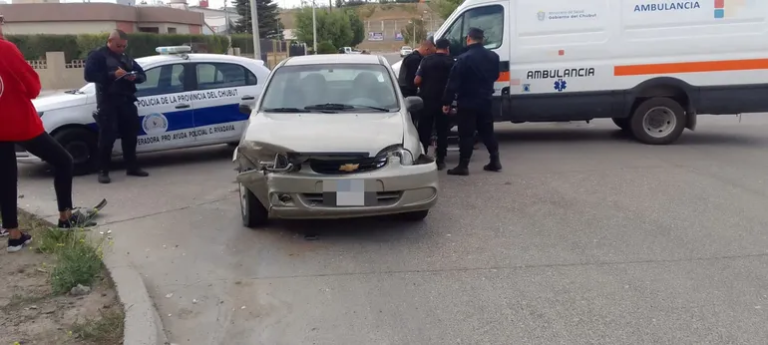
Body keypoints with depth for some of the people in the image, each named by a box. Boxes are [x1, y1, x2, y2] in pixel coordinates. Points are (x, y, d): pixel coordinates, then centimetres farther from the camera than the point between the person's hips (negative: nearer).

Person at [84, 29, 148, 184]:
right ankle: (103, 171, -2)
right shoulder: (97, 55, 0)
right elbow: (89, 75, -13)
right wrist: (112, 74, -22)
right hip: (108, 102, -6)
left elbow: (142, 75, 17)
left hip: (127, 101, 6)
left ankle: (132, 167, 18)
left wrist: (134, 77, -7)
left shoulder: (126, 58, 21)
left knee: (130, 135, 8)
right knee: (107, 136, -7)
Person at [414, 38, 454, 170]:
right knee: (442, 131, 10)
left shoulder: (427, 60, -3)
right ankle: (440, 160, 11)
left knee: (424, 131, 7)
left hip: (427, 101, -1)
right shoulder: (451, 62, 1)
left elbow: (417, 81, -8)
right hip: (444, 102, 1)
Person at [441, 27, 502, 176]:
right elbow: (495, 76, 19)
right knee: (487, 132, 17)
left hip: (467, 103, -6)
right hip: (485, 101, 6)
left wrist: (446, 102, -9)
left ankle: (463, 166, 0)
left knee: (466, 134, -2)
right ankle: (495, 161, 21)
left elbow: (453, 83, -15)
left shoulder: (464, 59, -16)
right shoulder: (493, 57, 6)